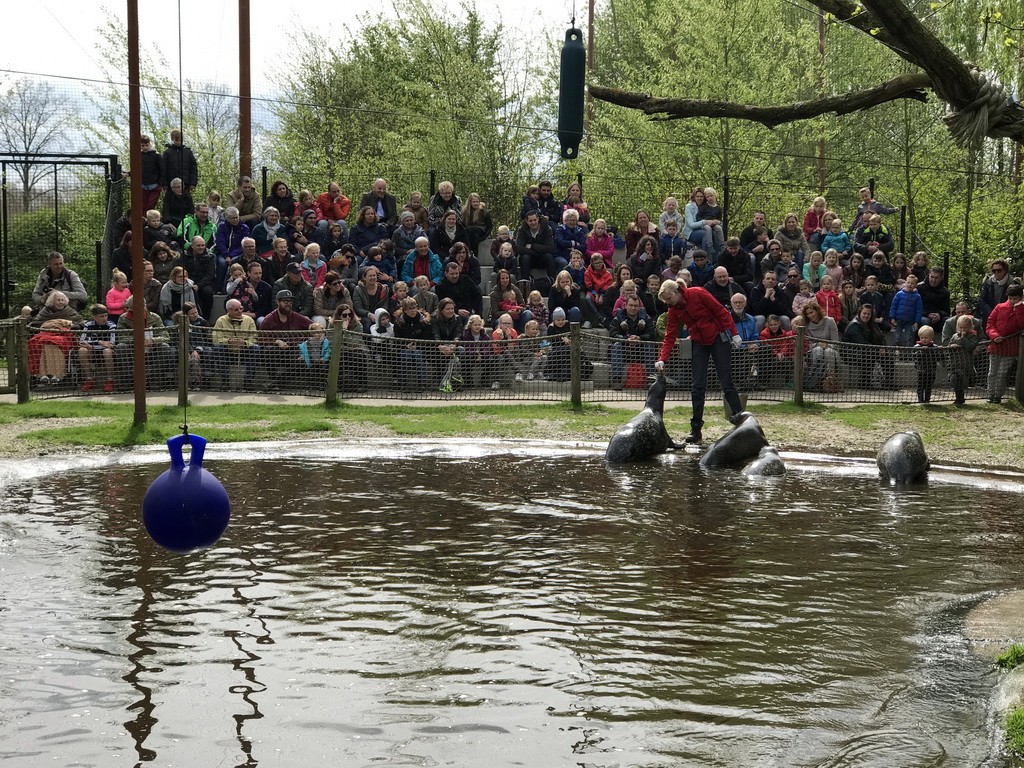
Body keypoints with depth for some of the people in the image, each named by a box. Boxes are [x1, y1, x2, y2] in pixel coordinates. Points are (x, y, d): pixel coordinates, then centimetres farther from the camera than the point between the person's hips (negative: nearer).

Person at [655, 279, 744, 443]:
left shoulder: (698, 294, -16)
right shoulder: (673, 310, -1)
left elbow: (721, 311, -12)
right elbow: (670, 335, -1)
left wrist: (734, 334, -13)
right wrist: (662, 359, -12)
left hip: (717, 338, -4)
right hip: (699, 343, 4)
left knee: (726, 382, -6)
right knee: (697, 386, -2)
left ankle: (739, 416, 2)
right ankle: (696, 428, -1)